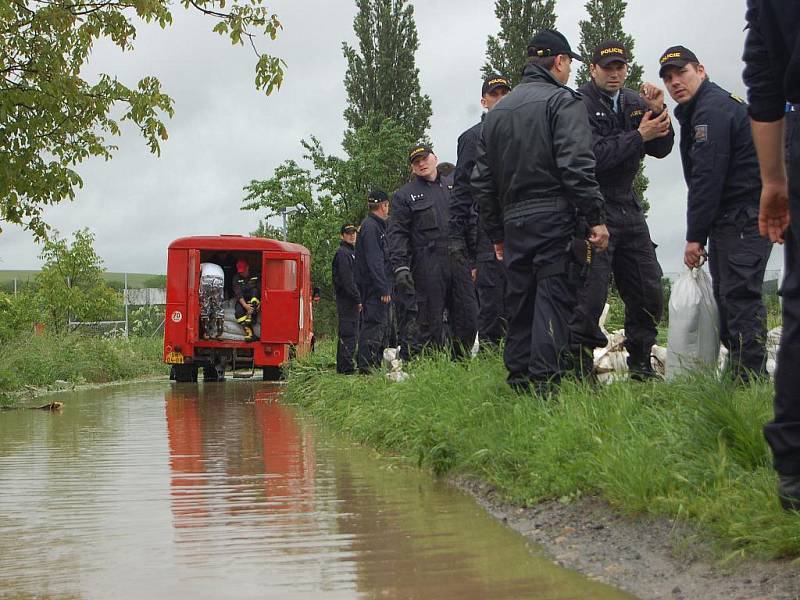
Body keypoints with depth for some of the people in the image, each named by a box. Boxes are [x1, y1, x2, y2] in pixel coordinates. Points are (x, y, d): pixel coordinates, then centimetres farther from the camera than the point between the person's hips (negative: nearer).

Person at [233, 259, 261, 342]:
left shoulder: (255, 276, 0)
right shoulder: (236, 279, -2)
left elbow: (261, 290, -6)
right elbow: (238, 294, -14)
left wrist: (260, 302, -24)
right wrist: (245, 305, -29)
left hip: (254, 300, 0)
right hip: (242, 301, 0)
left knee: (254, 290, -31)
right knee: (238, 313, -31)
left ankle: (250, 318, -43)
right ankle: (250, 334, -40)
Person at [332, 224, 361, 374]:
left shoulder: (351, 252, 21)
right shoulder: (343, 253, -11)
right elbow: (347, 280, -19)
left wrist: (358, 299, 16)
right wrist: (358, 299, -19)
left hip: (351, 300, 10)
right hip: (347, 299, -10)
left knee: (346, 333, 13)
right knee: (349, 333, -11)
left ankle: (342, 366, 18)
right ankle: (347, 366, -12)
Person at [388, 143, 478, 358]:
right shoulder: (404, 195, 8)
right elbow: (397, 234, 1)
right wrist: (400, 266, -12)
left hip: (458, 261, 4)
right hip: (427, 266, -4)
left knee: (468, 320, 1)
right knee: (430, 322, -5)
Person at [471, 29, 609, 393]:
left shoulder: (496, 112, 18)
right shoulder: (563, 101, -3)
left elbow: (481, 182, 17)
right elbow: (576, 165, -15)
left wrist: (496, 234, 22)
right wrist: (596, 218, -12)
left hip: (513, 222, 6)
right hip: (555, 218, -6)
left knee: (520, 306, 12)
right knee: (554, 301, -7)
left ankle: (518, 384, 14)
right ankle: (546, 385, -13)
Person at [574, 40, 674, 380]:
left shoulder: (635, 103, 12)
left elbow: (661, 149, 8)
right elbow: (594, 156, -21)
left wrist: (658, 113, -7)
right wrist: (639, 136, -19)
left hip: (628, 208, 7)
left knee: (649, 292, 10)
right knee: (590, 295, -10)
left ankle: (641, 365, 23)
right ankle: (581, 373, -2)